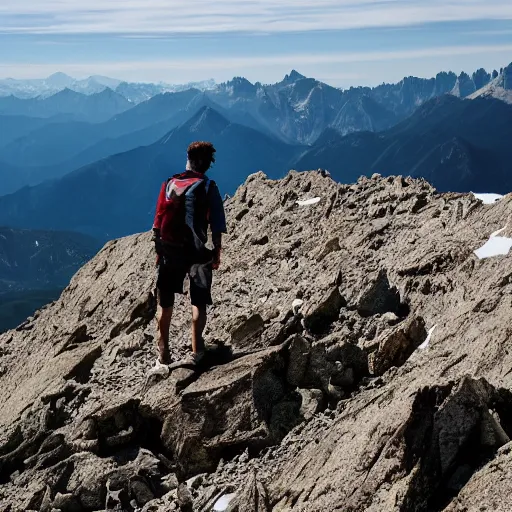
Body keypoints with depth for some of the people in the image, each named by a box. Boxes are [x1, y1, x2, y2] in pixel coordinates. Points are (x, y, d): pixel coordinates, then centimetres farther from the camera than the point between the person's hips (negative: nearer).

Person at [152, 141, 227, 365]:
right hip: (196, 253, -3)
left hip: (169, 251, 3)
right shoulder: (208, 187, -6)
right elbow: (216, 227, -9)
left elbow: (158, 222, 3)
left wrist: (159, 250, 12)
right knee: (199, 302, 9)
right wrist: (216, 254, 0)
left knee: (165, 302, 13)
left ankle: (163, 352, 17)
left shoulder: (169, 184, 2)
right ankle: (196, 350, 4)